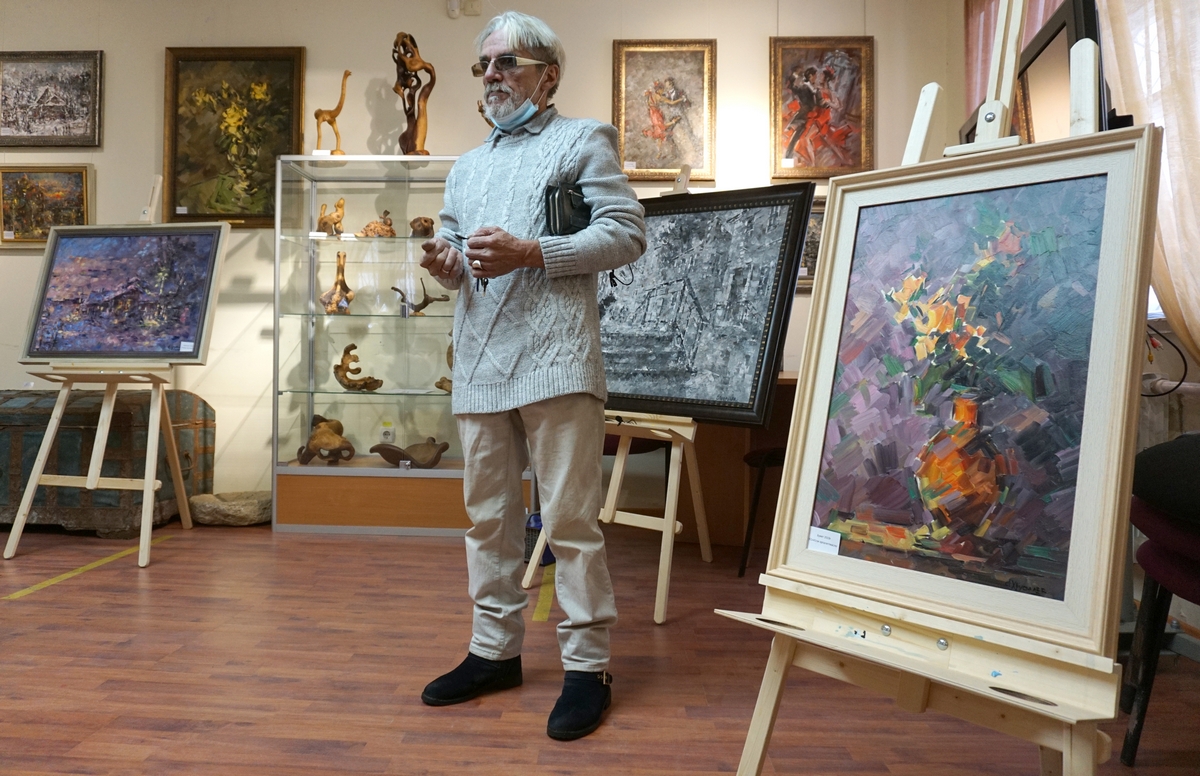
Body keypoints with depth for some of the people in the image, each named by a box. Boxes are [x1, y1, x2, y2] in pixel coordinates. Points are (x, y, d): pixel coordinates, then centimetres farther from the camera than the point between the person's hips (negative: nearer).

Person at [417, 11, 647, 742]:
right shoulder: (466, 167, 26)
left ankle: (588, 666, 7)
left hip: (555, 357, -6)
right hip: (480, 363, 7)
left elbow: (627, 232, -5)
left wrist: (531, 253, -15)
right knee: (489, 515, 11)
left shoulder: (584, 139, 6)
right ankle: (495, 649, 24)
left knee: (571, 518, -5)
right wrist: (446, 266, 0)